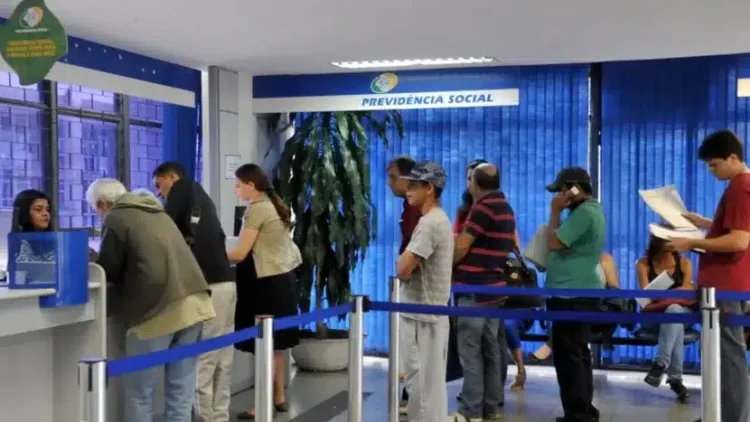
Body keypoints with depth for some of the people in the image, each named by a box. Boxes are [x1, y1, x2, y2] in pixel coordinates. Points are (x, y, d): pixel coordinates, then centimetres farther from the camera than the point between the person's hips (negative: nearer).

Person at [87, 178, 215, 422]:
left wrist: (91, 264, 21)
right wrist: (128, 269, 34)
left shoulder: (116, 218, 1)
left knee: (139, 395, 6)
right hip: (193, 303, 7)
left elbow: (107, 271, 3)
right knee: (181, 394, 10)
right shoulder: (157, 213, 24)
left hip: (157, 310, -7)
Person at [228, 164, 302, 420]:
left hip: (270, 282, -9)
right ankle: (279, 398, 22)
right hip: (284, 277, 9)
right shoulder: (274, 206, 13)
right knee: (276, 345, 15)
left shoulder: (256, 209, -13)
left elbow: (240, 253, -15)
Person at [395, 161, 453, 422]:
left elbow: (402, 270, -23)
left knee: (421, 382, -3)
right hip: (433, 311, 10)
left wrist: (400, 261, -2)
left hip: (421, 314, -10)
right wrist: (406, 263, 4)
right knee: (432, 381, 15)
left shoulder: (429, 223, -19)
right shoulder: (441, 219, 13)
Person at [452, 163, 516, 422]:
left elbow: (461, 248, -13)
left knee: (471, 350, -6)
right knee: (490, 349, 11)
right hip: (494, 287, 9)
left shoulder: (483, 208, -13)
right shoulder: (505, 208, 15)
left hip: (475, 290, -9)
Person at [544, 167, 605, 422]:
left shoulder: (584, 213, -17)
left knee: (568, 356, -7)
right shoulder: (589, 210, 18)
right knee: (577, 355, 14)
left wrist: (555, 212, -9)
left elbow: (554, 243, -19)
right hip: (577, 293, 11)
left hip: (572, 295, -11)